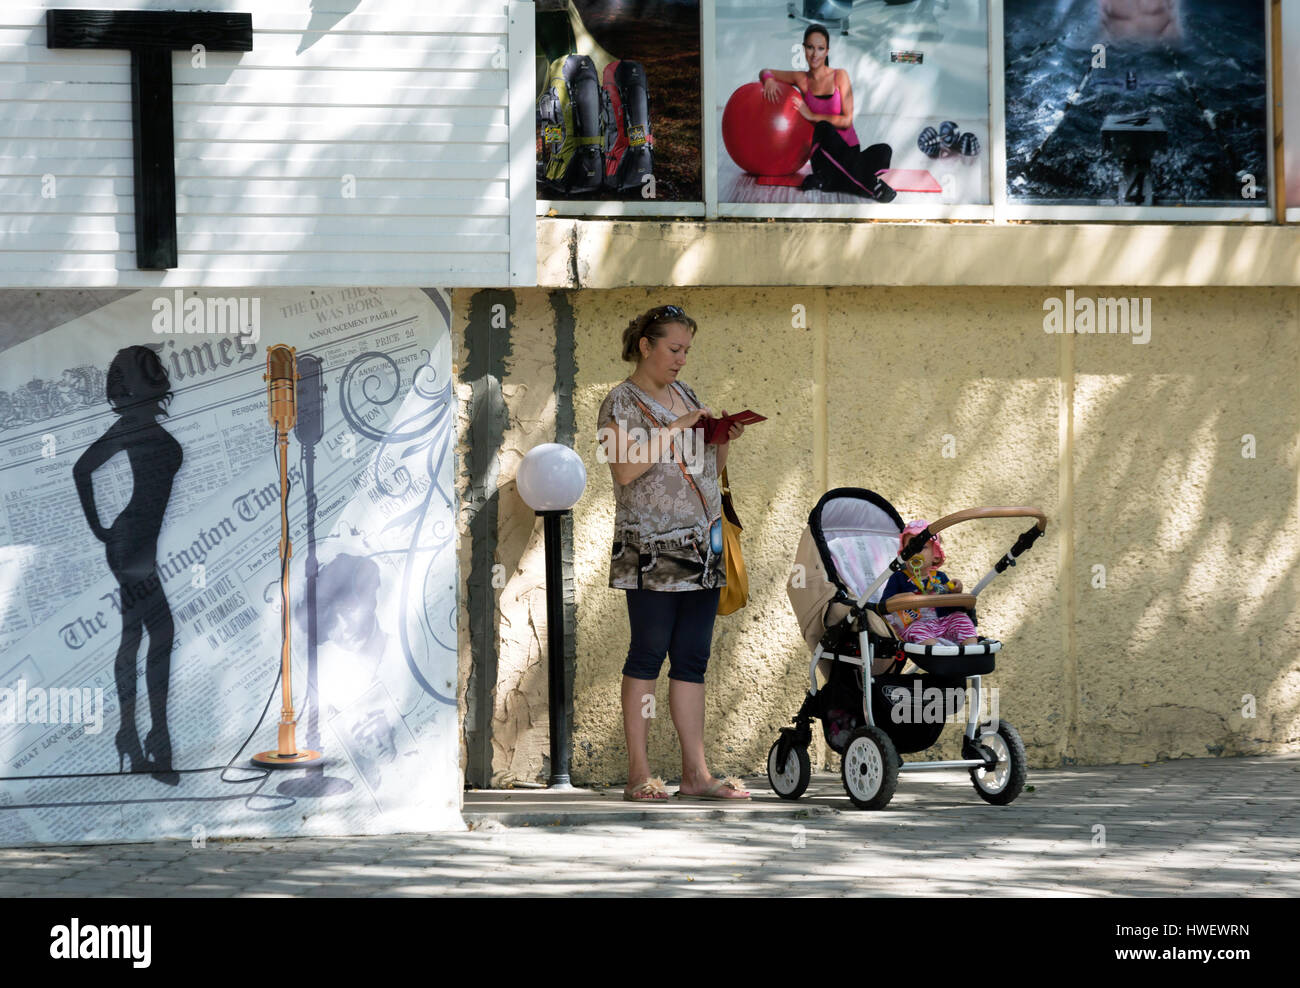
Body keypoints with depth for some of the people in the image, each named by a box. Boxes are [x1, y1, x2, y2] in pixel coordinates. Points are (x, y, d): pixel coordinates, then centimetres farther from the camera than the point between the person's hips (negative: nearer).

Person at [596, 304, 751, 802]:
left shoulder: (685, 395, 18)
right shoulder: (621, 402, -3)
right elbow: (626, 469, -17)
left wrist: (723, 441, 3)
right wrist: (674, 431, -16)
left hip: (702, 547, 7)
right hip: (652, 550, -7)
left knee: (693, 660, 5)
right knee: (648, 655, -5)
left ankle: (695, 771, 4)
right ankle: (638, 773, -1)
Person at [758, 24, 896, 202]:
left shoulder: (839, 76, 4)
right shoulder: (802, 79, 9)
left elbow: (847, 120, -2)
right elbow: (766, 72, 22)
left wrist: (812, 116, -7)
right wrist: (769, 80, -1)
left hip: (849, 152, 0)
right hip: (823, 155, 0)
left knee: (884, 150, -30)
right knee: (823, 127, -36)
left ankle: (826, 180, -29)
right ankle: (871, 186, -34)